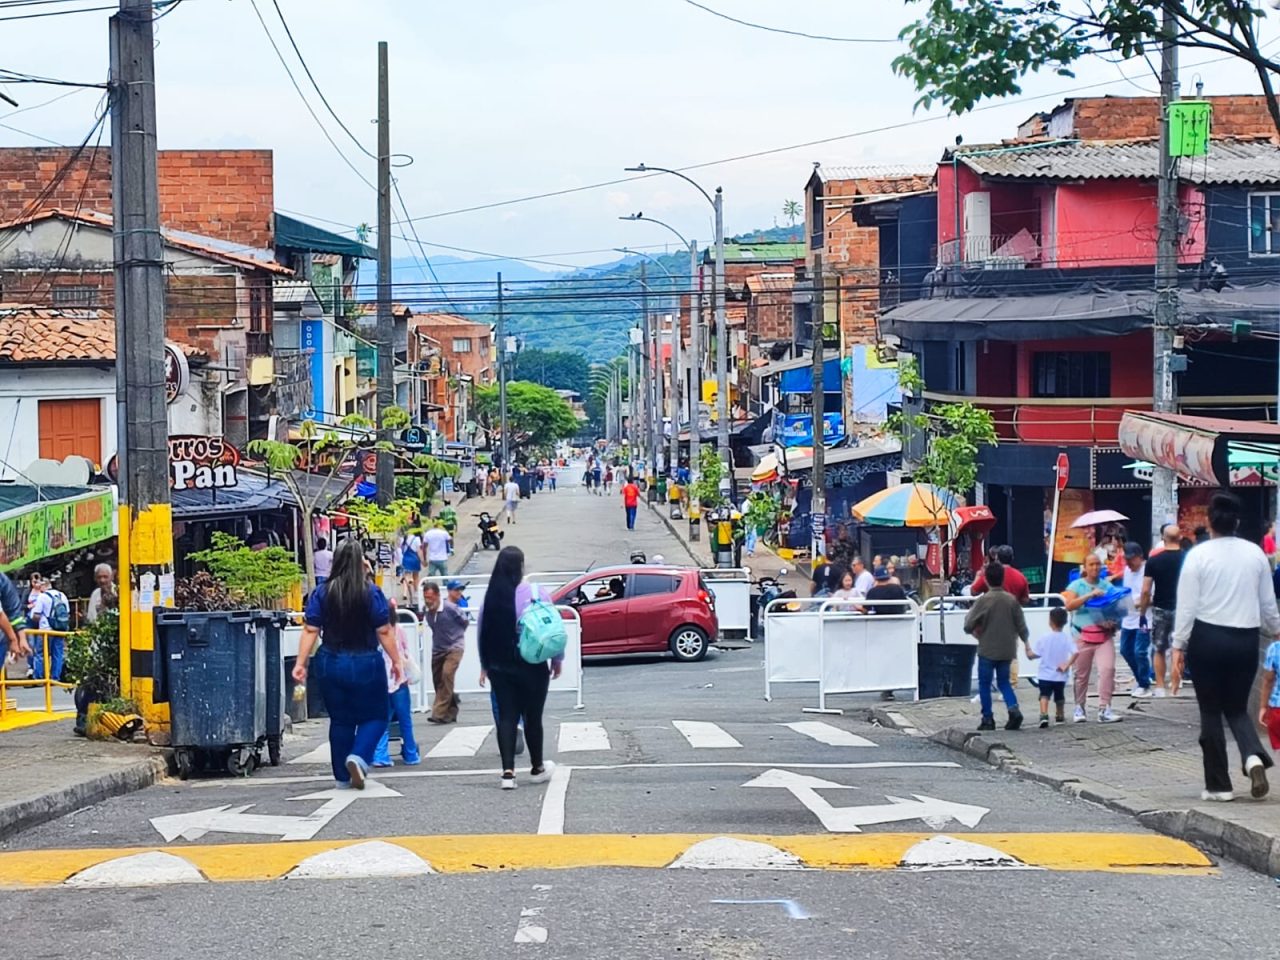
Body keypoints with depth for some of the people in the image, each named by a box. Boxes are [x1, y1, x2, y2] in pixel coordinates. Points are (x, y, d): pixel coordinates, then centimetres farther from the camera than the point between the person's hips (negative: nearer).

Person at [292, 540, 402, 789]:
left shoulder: (321, 593, -3)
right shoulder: (372, 593, -10)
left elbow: (310, 631, -6)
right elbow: (384, 631, -9)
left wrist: (301, 663, -4)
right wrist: (396, 661, 0)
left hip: (331, 665, 3)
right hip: (365, 665, -3)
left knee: (340, 720, 14)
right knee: (375, 716, 11)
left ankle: (343, 776, 16)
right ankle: (359, 756, -13)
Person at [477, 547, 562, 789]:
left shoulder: (491, 596, -1)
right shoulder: (534, 593, -10)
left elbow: (483, 632, 4)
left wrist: (484, 666, 14)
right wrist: (556, 659, 4)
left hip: (499, 667, 3)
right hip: (532, 667, -3)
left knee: (506, 717, 5)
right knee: (532, 716, 10)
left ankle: (508, 772, -5)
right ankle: (537, 768, 24)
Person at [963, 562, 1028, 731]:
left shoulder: (983, 601, -14)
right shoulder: (1012, 600, -4)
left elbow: (968, 626, -12)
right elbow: (1021, 626, 0)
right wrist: (1026, 643, 15)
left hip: (987, 650, -4)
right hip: (1007, 650, 4)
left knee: (984, 684, 10)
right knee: (1004, 682, 17)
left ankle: (988, 719, 10)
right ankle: (1014, 709, -5)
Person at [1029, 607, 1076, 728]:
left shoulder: (1043, 638, -9)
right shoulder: (1066, 638, -7)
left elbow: (1033, 655, -9)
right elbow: (1075, 653, -20)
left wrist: (1028, 651, 12)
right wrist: (1067, 664, -12)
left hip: (1045, 675, -2)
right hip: (1060, 676, 2)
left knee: (1044, 695, -7)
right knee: (1059, 697, 22)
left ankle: (1044, 715, -30)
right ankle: (1060, 716, 39)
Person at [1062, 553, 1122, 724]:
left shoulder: (1107, 586, 8)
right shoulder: (1077, 585, 3)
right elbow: (1069, 605, -13)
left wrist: (1114, 621, -10)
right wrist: (1090, 595, -21)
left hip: (1104, 635, 1)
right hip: (1082, 636, -1)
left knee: (1108, 669, -15)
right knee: (1081, 674, 6)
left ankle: (1104, 710, -11)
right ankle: (1079, 708, 25)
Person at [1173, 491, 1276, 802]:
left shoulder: (1198, 555, -8)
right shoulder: (1256, 554, 2)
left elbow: (1187, 604, -8)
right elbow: (1268, 603, 11)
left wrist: (1179, 645, -2)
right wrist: (1273, 630, 29)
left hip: (1208, 637, -3)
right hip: (1246, 639, 3)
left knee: (1211, 711, 8)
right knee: (1237, 708, 17)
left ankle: (1218, 785, 9)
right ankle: (1253, 756, -12)